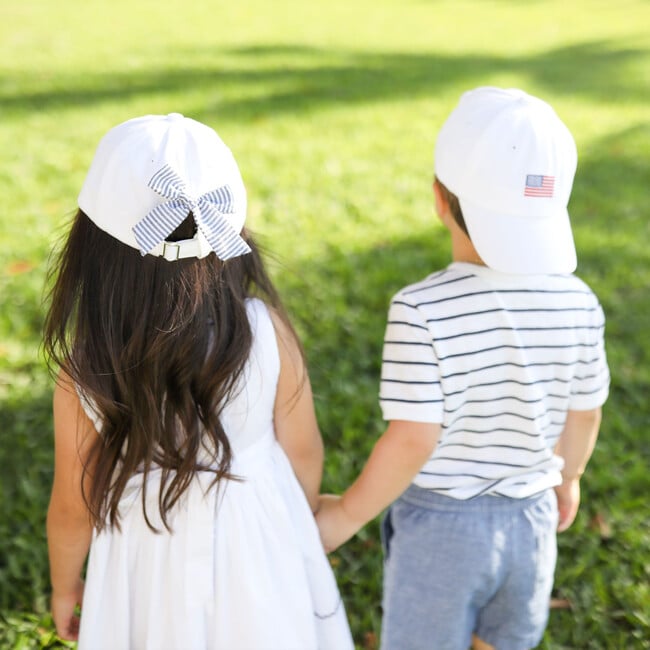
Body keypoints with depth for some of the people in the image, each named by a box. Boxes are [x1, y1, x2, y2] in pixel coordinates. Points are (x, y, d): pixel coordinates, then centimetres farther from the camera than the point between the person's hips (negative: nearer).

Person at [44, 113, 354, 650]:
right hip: (261, 546, 1)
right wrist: (307, 524, 12)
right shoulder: (267, 329, -22)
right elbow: (303, 452, -9)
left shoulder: (85, 370, -23)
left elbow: (74, 510, -11)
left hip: (155, 571, 0)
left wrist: (64, 588, 9)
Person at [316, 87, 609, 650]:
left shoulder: (421, 310, -26)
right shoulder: (577, 303, -12)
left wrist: (346, 515, -8)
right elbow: (584, 416, 0)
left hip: (437, 522, -3)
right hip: (530, 518, 4)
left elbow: (413, 440, -24)